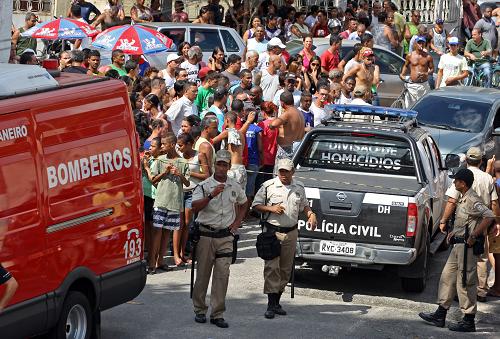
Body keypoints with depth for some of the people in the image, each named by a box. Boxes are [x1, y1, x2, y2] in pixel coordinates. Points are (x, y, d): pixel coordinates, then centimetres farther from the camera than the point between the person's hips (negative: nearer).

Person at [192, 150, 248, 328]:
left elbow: (243, 204, 27)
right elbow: (195, 207, -17)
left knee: (222, 274, -4)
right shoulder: (204, 186, -3)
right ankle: (200, 310, 16)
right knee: (203, 273, 4)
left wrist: (237, 223, 13)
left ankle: (217, 314, -1)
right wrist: (211, 195, -28)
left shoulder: (235, 187, 8)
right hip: (206, 235, -2)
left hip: (226, 236, 2)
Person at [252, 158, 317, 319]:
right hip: (272, 231, -4)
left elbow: (304, 205, 22)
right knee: (271, 268, -11)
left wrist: (311, 214, 1)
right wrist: (271, 208, -16)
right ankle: (271, 305, -12)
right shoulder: (268, 186, -4)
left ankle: (277, 302, 18)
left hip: (291, 233, 4)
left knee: (285, 269, 9)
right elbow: (256, 205, 0)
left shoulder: (299, 187, 9)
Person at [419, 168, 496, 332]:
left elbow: (489, 216, -30)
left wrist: (473, 236, -27)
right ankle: (440, 315, 22)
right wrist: (455, 232, 16)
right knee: (447, 277, 15)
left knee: (465, 282, -5)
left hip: (467, 245, -11)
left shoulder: (472, 200, -18)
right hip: (459, 244, 11)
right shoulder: (464, 199, 13)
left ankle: (469, 322, 2)